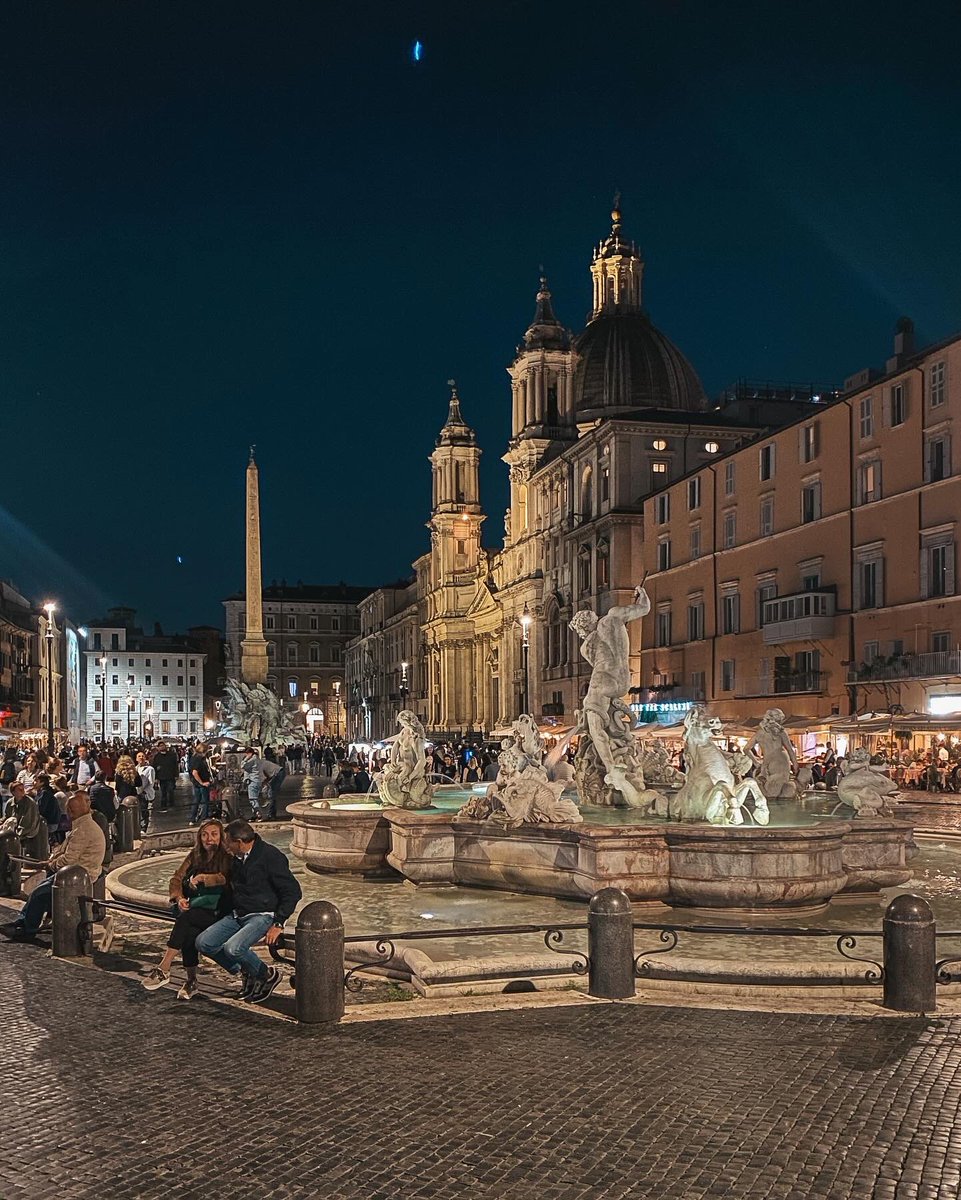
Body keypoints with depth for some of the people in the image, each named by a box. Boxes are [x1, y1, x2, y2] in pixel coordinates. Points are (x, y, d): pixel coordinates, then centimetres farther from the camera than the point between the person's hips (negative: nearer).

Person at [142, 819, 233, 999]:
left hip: (215, 913, -4)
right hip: (193, 910, 4)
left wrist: (202, 877, -17)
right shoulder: (195, 856, 16)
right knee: (189, 932, -30)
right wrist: (179, 898, -8)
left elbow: (227, 878, -19)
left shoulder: (226, 857, 0)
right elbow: (176, 878, 11)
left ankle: (163, 969, -33)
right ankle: (191, 981, -23)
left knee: (185, 918, -33)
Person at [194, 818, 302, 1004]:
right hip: (237, 915, 8)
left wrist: (278, 924, -17)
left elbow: (293, 891, -14)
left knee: (232, 948, -30)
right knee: (203, 943, -9)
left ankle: (267, 975, -3)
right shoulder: (237, 858, 11)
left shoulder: (271, 856, -14)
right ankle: (247, 972, 7)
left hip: (263, 916, -8)